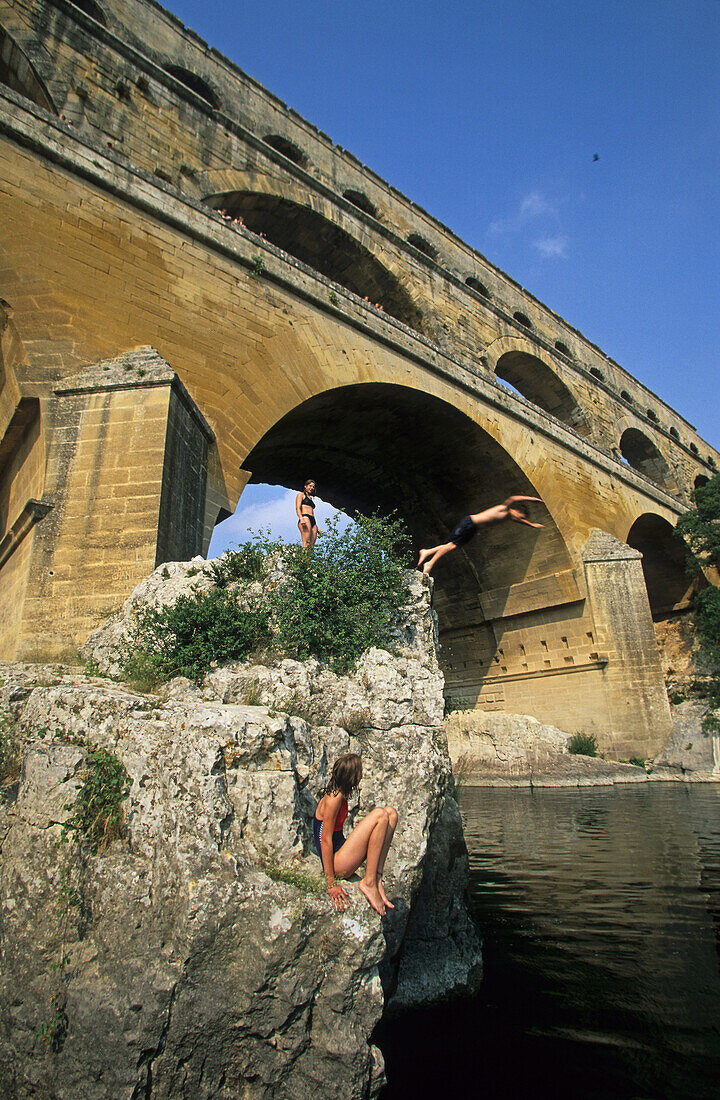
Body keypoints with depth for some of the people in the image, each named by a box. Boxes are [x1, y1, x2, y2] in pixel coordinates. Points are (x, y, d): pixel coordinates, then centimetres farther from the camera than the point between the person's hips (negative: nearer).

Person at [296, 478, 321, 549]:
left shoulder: (310, 499, 33)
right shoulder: (301, 495, 12)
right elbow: (298, 508, -3)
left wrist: (317, 528, 23)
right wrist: (301, 519, -21)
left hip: (313, 522, 7)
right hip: (305, 518, -7)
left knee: (311, 546, -7)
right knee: (306, 544, -21)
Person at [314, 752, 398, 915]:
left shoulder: (338, 794, 12)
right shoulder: (334, 798, -18)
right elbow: (325, 840, -20)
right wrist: (331, 883, -19)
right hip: (337, 864, -10)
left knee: (391, 813, -2)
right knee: (380, 814, -22)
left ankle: (376, 879, -8)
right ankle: (368, 882, -15)